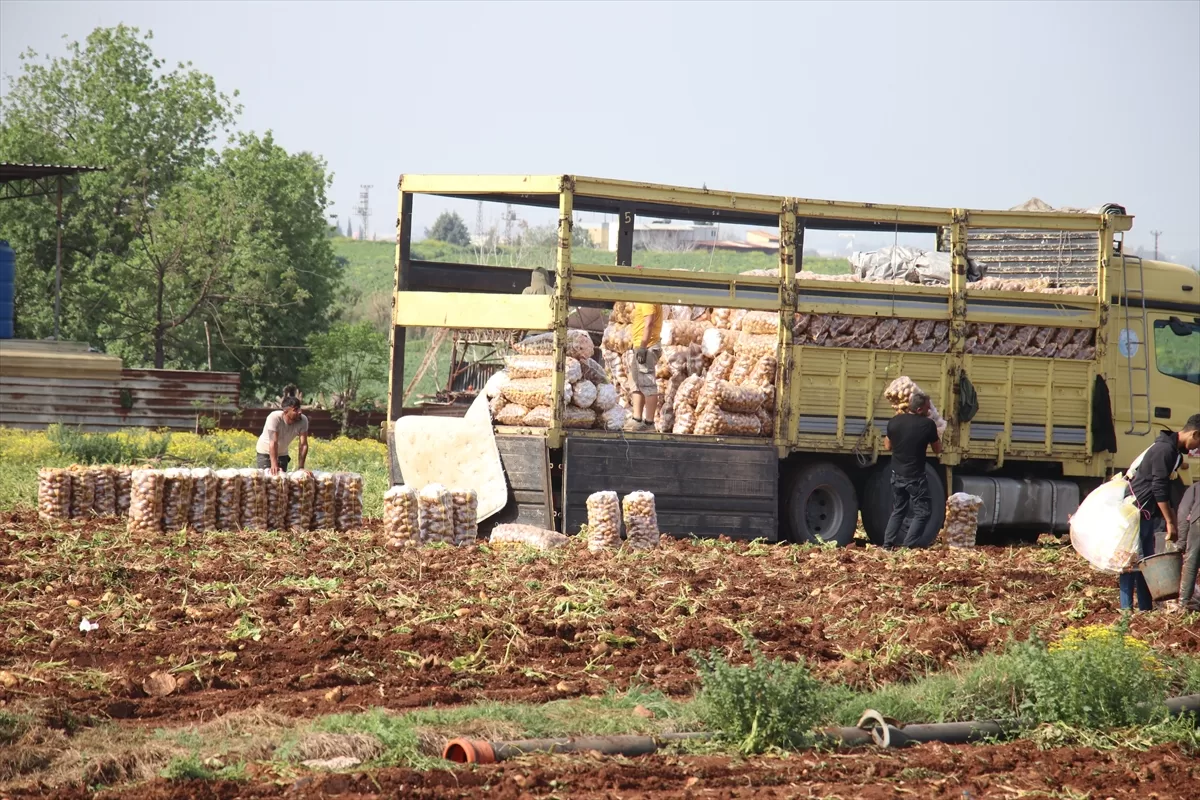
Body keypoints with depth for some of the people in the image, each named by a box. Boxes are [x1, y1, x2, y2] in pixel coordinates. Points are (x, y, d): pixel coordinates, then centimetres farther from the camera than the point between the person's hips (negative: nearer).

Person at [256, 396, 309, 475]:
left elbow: (303, 445, -23)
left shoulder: (303, 420, -24)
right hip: (265, 451, -4)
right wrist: (274, 465, -46)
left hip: (282, 453, 4)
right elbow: (273, 442, -39)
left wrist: (301, 467, -31)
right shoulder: (274, 418, -33)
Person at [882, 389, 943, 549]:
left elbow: (888, 445, 13)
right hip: (915, 477, -5)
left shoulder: (894, 422, -3)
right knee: (923, 512, 3)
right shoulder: (928, 424, -15)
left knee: (898, 510, 21)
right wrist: (934, 432, 12)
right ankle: (907, 546, -7)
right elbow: (937, 449, -1)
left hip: (897, 474, 5)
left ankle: (888, 544, 15)